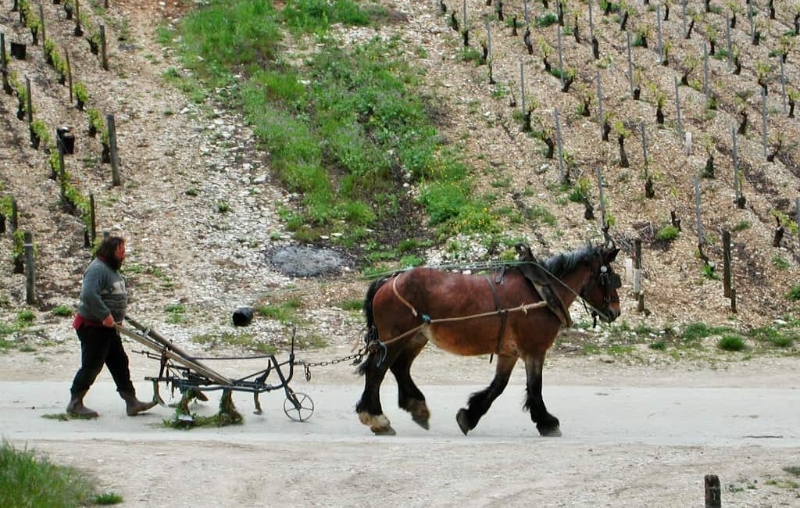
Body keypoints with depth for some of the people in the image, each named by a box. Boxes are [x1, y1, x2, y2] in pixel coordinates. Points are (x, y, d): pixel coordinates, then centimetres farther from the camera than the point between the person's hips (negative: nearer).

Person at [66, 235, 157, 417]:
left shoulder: (112, 269, 14)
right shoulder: (97, 269, -20)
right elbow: (89, 295, -34)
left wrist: (118, 318, 13)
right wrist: (105, 315, -31)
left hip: (109, 327, 10)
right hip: (93, 327, -10)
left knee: (120, 363, 10)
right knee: (92, 366, -4)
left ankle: (132, 402, 14)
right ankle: (75, 403, 6)